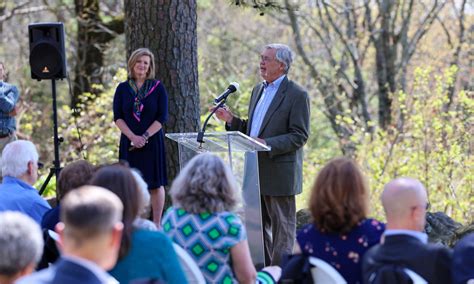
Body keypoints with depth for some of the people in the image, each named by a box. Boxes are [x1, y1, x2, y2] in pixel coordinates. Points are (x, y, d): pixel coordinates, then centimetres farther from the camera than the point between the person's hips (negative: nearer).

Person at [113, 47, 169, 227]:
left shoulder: (158, 88, 1)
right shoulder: (123, 88, 5)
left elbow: (162, 117, -4)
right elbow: (118, 117, 1)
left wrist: (145, 137, -14)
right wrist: (133, 136, -13)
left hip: (152, 141, -1)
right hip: (129, 142, 1)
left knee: (155, 183, 1)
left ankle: (157, 224, 8)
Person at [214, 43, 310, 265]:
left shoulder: (297, 95, -10)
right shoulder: (258, 90, 15)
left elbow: (299, 136, -15)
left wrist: (268, 144, -23)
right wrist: (231, 120, 4)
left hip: (279, 174, -8)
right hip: (256, 172, 8)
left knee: (282, 228, -1)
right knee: (259, 226, 13)